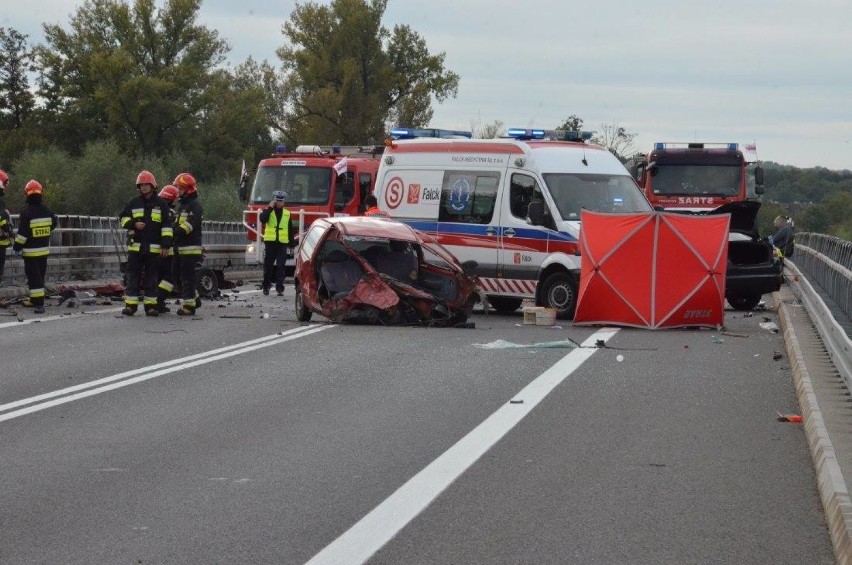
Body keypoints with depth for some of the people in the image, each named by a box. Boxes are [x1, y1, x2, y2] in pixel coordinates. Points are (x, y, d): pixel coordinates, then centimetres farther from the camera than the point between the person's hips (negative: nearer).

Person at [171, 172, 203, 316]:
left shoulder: (195, 205, -9)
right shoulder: (182, 205, 22)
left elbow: (190, 224, -22)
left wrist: (176, 232, -28)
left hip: (191, 248, -10)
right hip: (180, 248, 10)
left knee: (187, 277, -8)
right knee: (176, 275, 12)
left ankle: (189, 305, -4)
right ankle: (193, 298, 22)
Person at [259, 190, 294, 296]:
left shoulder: (287, 213, 12)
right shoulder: (268, 211, 6)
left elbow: (290, 229, 14)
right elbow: (262, 219, -16)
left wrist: (291, 242, 10)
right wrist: (270, 208, -13)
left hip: (282, 243, 1)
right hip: (270, 242, -1)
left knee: (280, 266, -3)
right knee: (268, 265, 4)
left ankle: (280, 288, -4)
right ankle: (266, 286, 14)